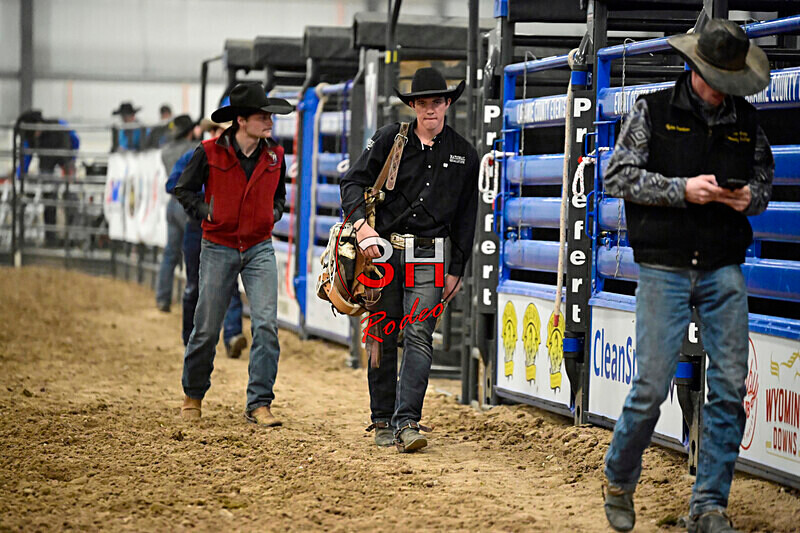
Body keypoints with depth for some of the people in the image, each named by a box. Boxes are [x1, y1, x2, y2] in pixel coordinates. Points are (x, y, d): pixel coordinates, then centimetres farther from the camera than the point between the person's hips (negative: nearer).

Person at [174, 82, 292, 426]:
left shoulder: (275, 156, 2)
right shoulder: (210, 153, -8)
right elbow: (184, 190, 5)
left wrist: (273, 214, 5)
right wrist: (205, 212, -6)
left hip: (260, 249, 2)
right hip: (218, 248, -2)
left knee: (266, 324, -12)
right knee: (207, 329, 4)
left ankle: (259, 404, -8)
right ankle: (193, 396, 26)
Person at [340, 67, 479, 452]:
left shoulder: (464, 155, 9)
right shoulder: (390, 139, 3)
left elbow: (466, 218, 14)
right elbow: (354, 182, 1)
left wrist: (456, 270, 10)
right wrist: (360, 222, -18)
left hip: (429, 256, 0)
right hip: (383, 249, 0)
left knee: (419, 337, -12)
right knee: (383, 338, 5)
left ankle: (407, 422, -16)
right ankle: (382, 421, 15)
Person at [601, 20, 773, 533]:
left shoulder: (746, 121, 10)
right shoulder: (654, 111, 0)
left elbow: (766, 177, 20)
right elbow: (618, 176, -3)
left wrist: (751, 196, -4)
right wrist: (682, 189, -15)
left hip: (724, 272, 4)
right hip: (665, 271, -3)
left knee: (729, 389, -1)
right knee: (652, 388, -5)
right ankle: (619, 481, 19)